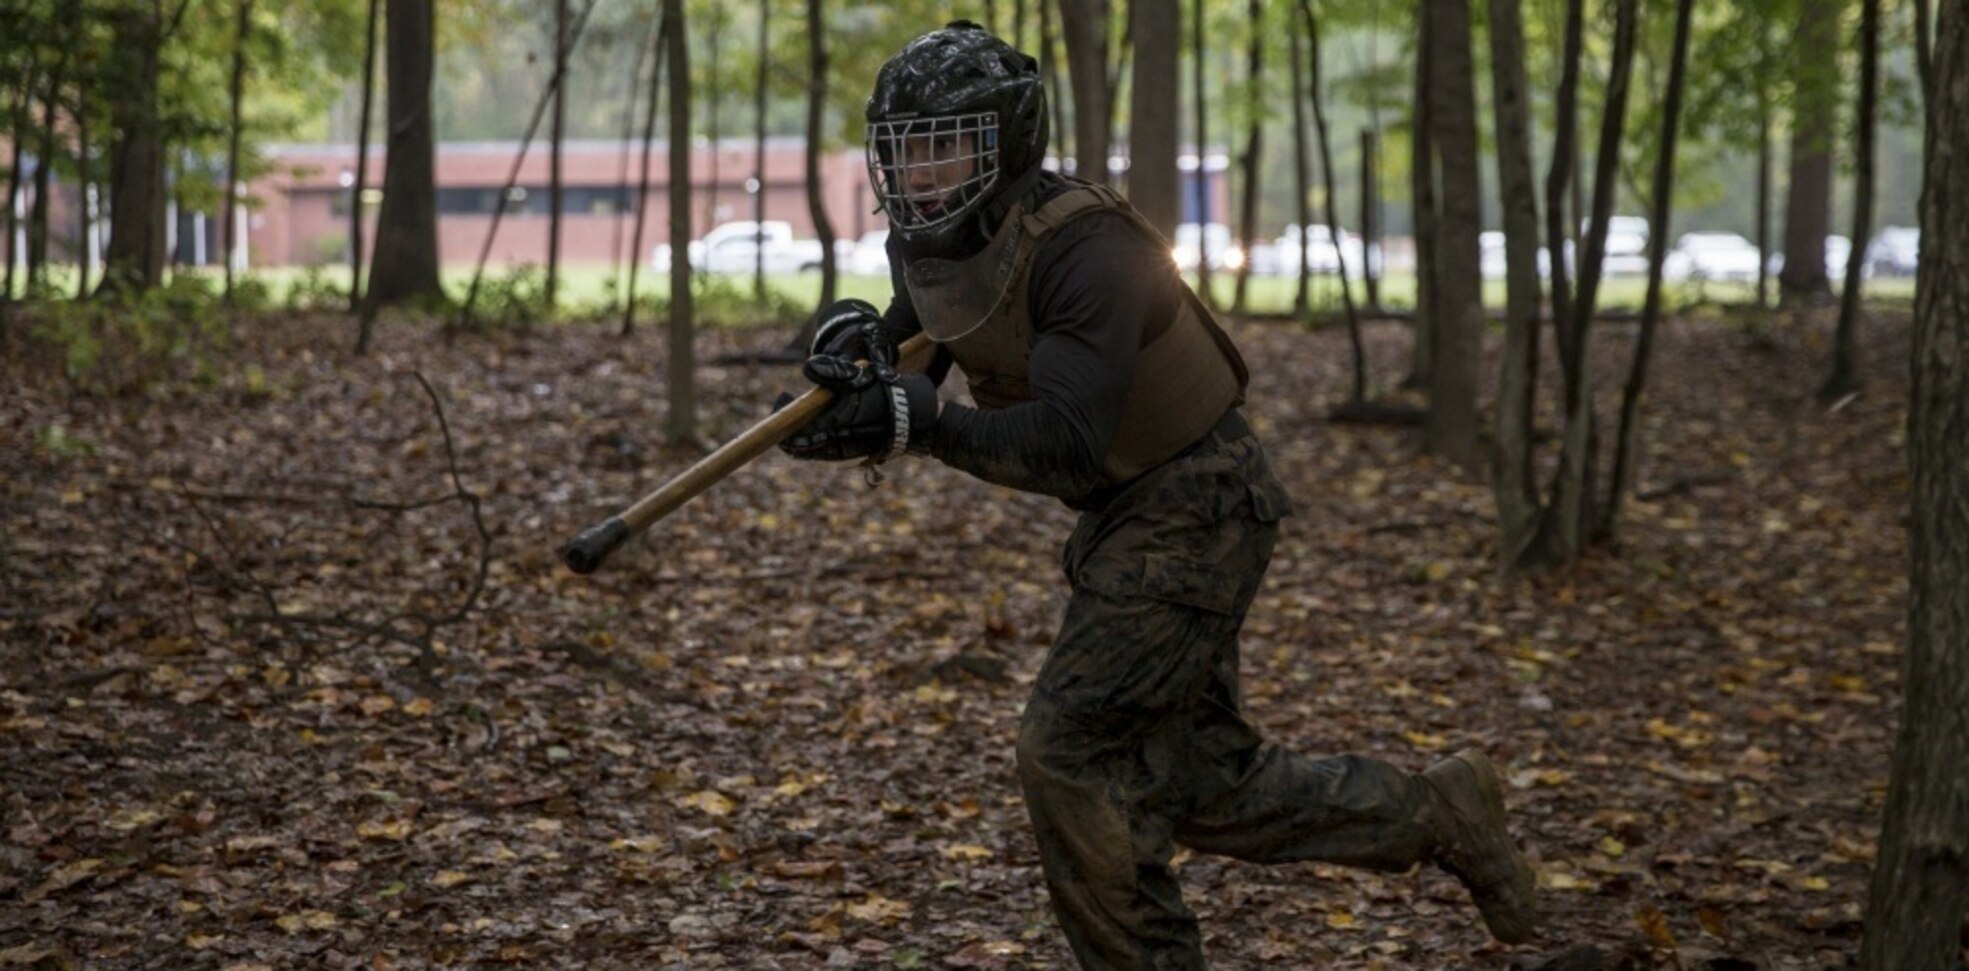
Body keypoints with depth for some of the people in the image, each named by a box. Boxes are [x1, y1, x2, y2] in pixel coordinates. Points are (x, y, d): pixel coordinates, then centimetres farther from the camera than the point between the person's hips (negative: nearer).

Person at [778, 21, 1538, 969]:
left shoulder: (1085, 245, -27)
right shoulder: (928, 241, -2)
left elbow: (1066, 447, -33)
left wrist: (915, 423, -42)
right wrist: (854, 336, -17)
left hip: (1195, 509, -9)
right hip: (1122, 518, 9)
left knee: (1068, 751, -11)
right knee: (1205, 784, 11)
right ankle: (1435, 811, 27)